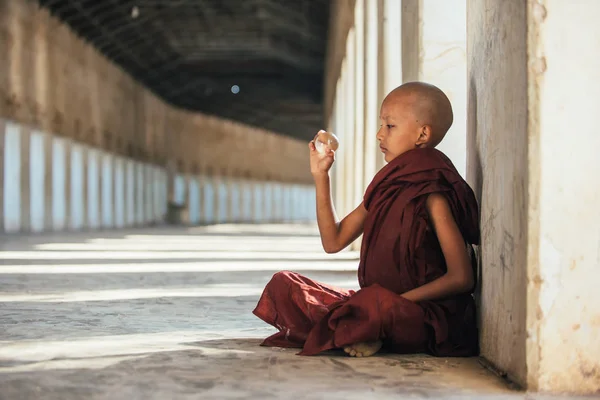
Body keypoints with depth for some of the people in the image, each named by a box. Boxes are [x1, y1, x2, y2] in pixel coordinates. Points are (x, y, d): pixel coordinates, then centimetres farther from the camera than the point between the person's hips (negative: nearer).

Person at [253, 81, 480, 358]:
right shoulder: (384, 188, 13)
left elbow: (462, 278, -16)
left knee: (378, 305, -42)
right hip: (373, 302, 8)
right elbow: (334, 241, 14)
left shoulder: (432, 194, -11)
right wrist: (320, 175, 10)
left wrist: (398, 300, -20)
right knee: (282, 284, 1)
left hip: (423, 313, -8)